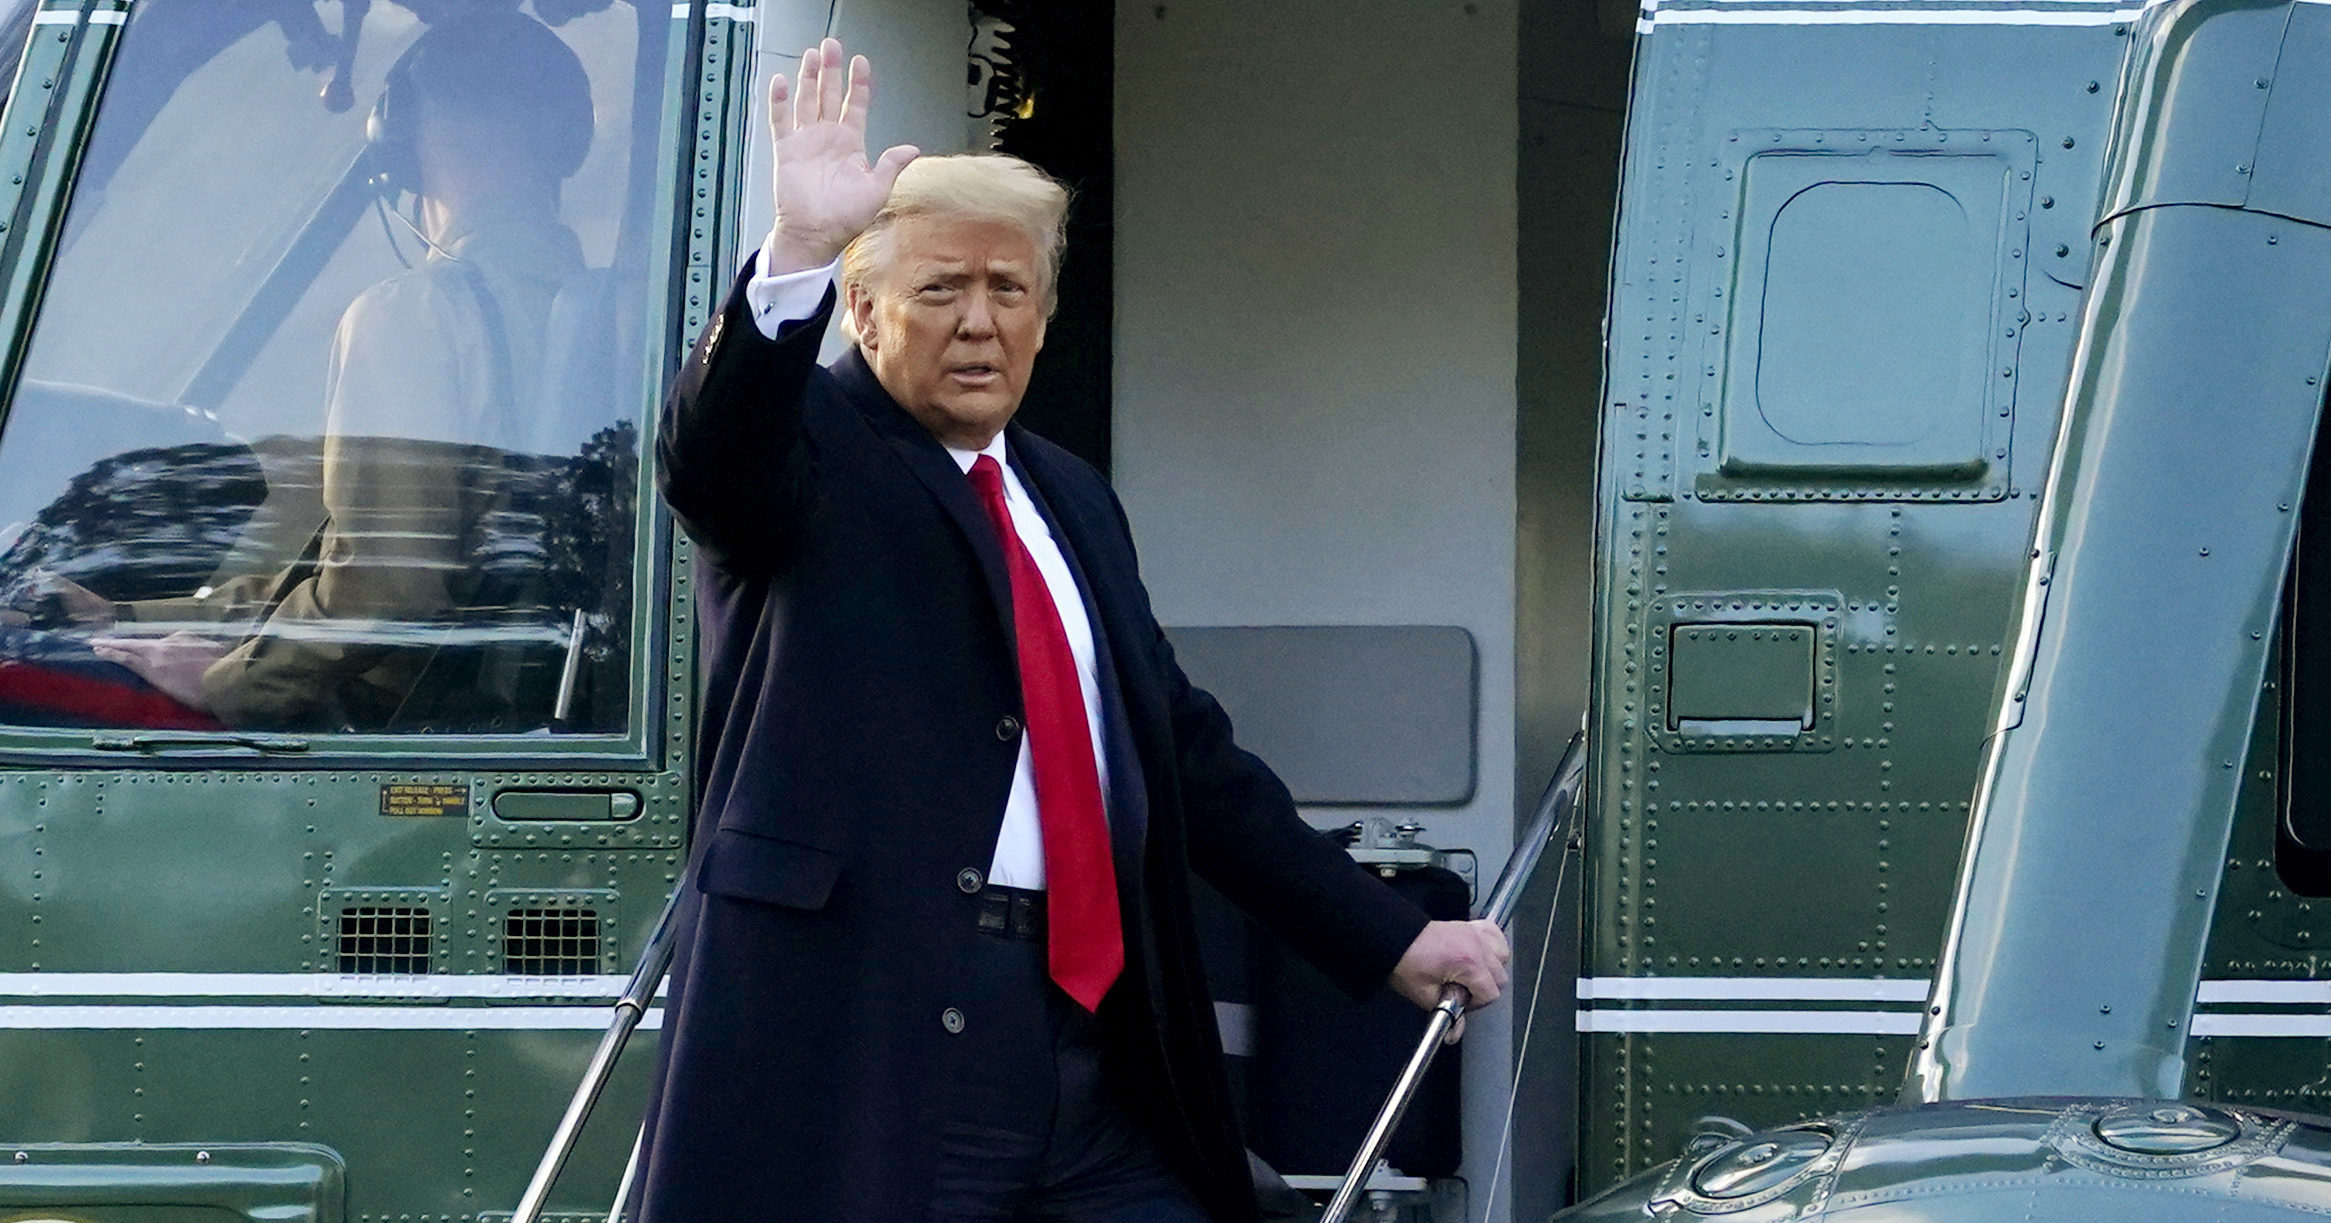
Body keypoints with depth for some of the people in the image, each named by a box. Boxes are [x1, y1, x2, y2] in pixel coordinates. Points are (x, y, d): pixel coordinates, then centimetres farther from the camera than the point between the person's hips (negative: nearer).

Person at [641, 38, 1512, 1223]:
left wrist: (1391, 939, 20)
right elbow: (707, 450, -21)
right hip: (874, 1032, -6)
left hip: (1094, 1018, 6)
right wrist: (798, 252, -38)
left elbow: (1187, 756, 23)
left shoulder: (1074, 501, 21)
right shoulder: (811, 450, 2)